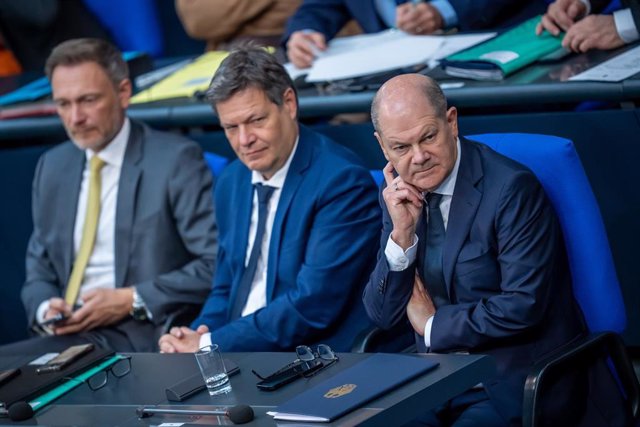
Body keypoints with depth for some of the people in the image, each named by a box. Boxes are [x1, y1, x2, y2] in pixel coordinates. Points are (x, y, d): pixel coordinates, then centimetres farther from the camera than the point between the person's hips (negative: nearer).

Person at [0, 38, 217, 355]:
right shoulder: (52, 167, 17)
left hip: (141, 339, -6)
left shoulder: (175, 160, -4)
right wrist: (45, 308, -1)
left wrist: (131, 300, -14)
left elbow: (218, 263, -10)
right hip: (70, 335, 6)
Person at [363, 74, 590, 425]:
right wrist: (402, 235, -10)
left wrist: (434, 324, -7)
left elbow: (524, 307, -18)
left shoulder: (511, 188, -14)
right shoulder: (399, 193, 6)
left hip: (515, 382, -5)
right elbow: (383, 315, 6)